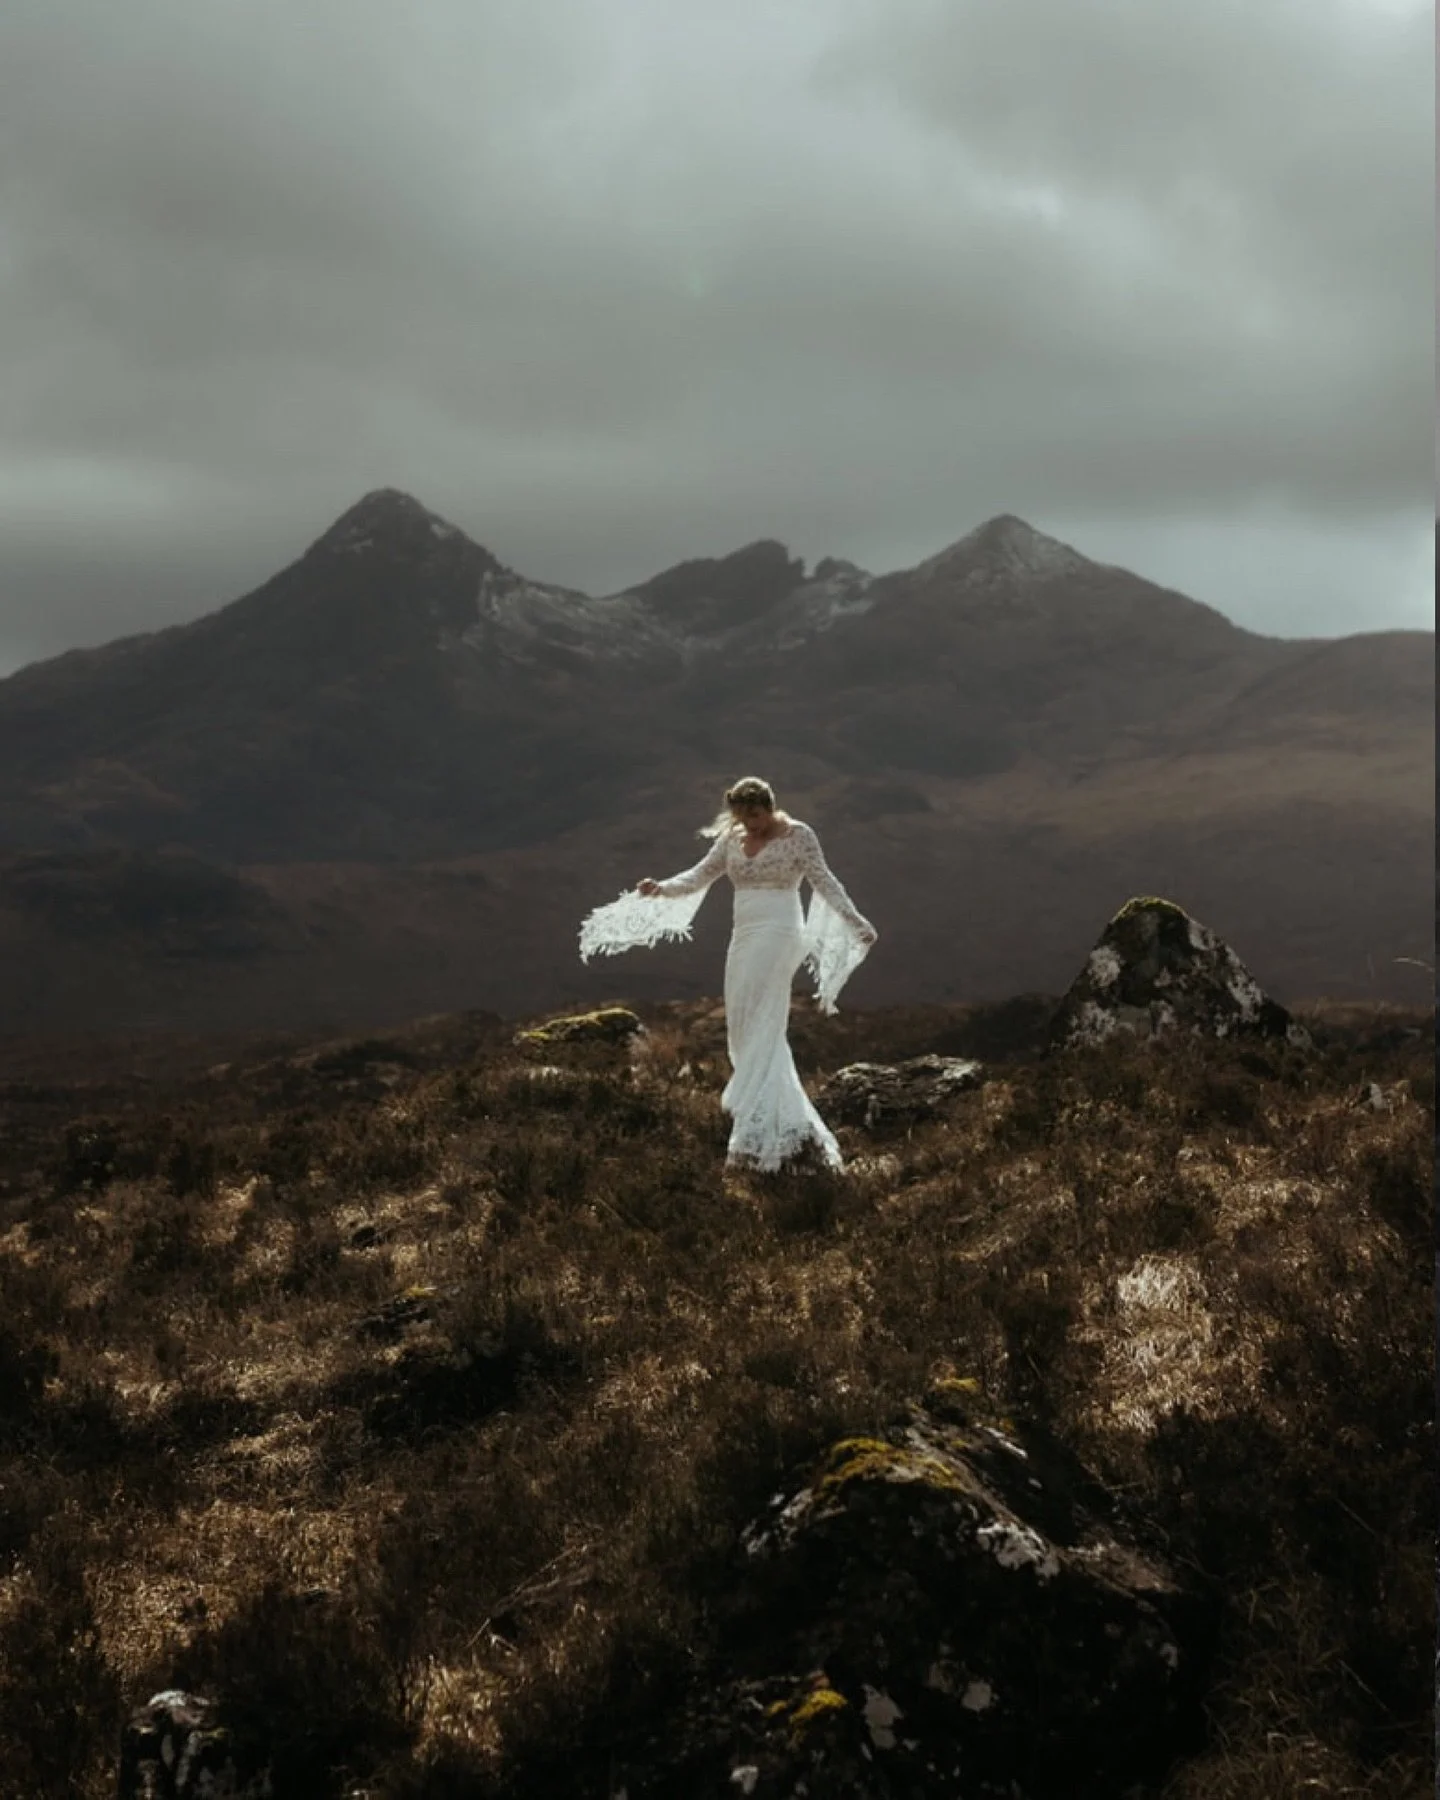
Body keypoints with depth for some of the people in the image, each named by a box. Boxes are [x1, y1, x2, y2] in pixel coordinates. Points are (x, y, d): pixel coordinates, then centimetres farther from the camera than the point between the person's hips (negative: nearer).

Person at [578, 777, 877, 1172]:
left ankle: (759, 1136, -13)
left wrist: (855, 921, -18)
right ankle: (792, 1124, 9)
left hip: (777, 936, -7)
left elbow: (824, 882, -7)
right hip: (744, 937, 7)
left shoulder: (798, 836, -4)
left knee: (759, 1030, -13)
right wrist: (662, 889, -6)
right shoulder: (732, 839, 12)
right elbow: (701, 876, 11)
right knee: (745, 1032, 5)